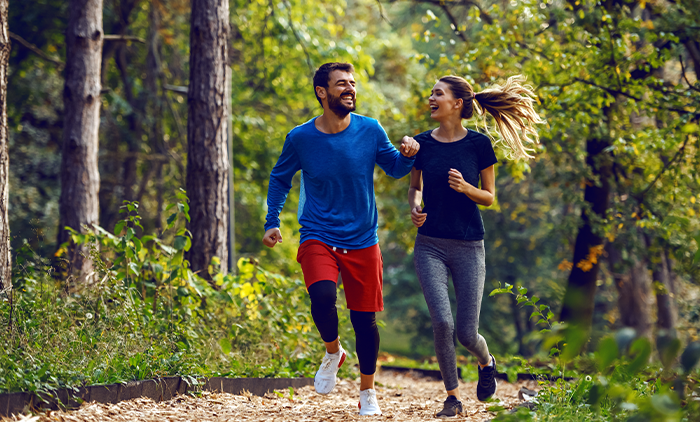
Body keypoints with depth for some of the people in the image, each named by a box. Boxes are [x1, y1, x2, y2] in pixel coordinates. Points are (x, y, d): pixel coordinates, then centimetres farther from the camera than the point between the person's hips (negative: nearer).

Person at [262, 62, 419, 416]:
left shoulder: (370, 131, -3)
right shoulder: (300, 138, -6)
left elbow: (394, 168, 11)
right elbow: (279, 179, 12)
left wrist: (408, 155, -12)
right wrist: (272, 222, 3)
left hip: (363, 242, 2)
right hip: (318, 238, -2)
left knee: (365, 320, 4)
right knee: (322, 295, -28)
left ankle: (367, 393, 26)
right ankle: (333, 352, 4)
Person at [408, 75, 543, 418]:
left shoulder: (478, 144, -4)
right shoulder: (421, 144, 2)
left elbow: (489, 197, 3)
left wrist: (465, 188, -17)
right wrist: (414, 207, -4)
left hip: (468, 247, -1)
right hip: (430, 245, 1)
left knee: (467, 333, -1)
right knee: (442, 322, -16)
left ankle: (486, 362, 37)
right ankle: (452, 396, 4)